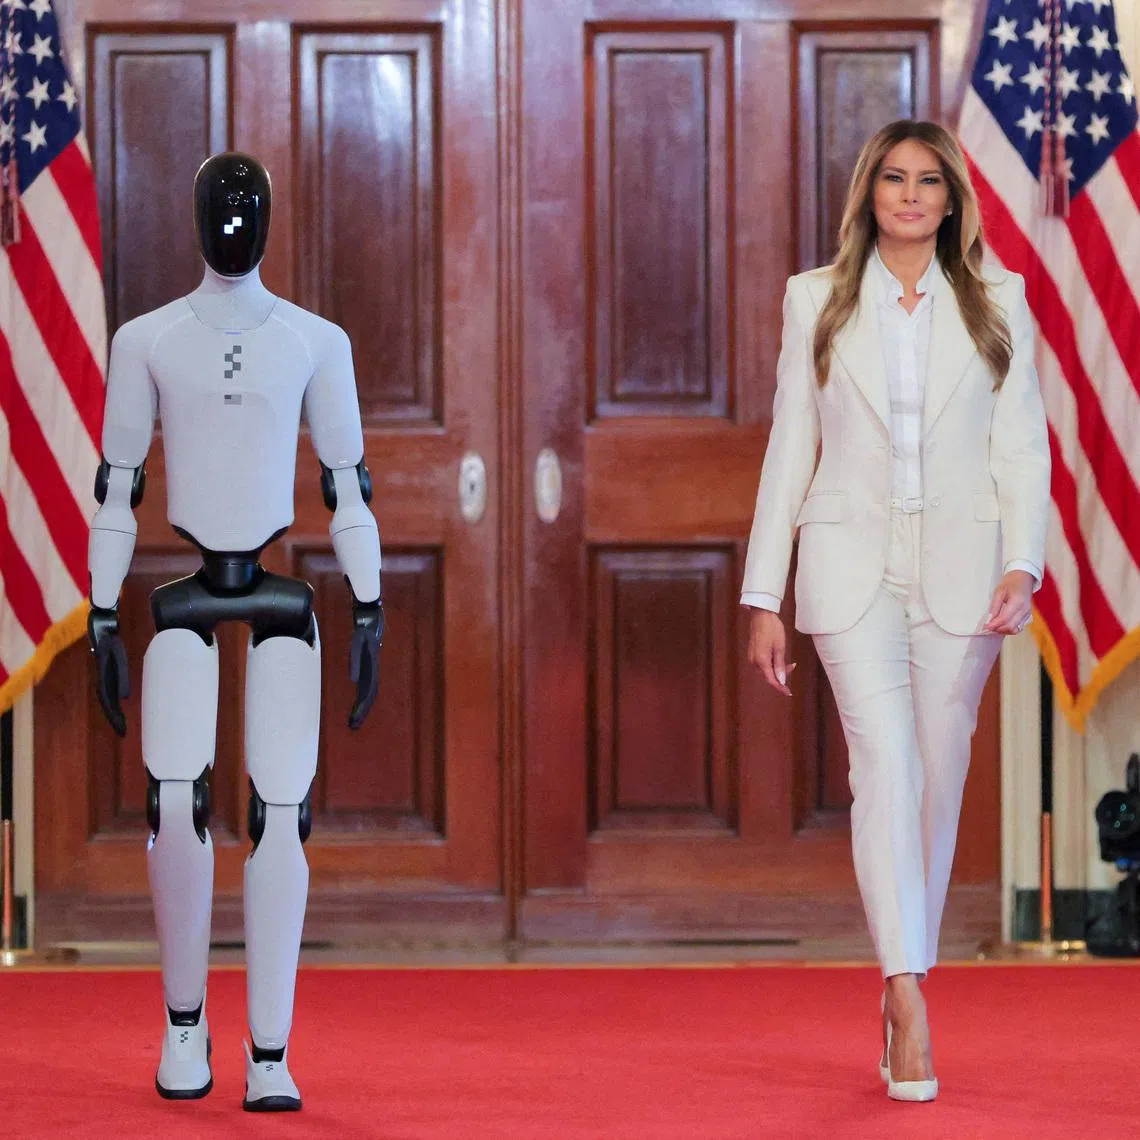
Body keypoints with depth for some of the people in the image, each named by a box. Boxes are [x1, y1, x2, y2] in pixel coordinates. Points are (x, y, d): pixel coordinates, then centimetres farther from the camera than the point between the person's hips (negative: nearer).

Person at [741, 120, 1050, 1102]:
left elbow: (1023, 446, 4)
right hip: (852, 565, -1)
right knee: (886, 768, -16)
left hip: (959, 567, 1)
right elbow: (790, 451, 8)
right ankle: (910, 1002, -22)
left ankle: (902, 997, 17)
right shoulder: (818, 301, 8)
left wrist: (1024, 565, -10)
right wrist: (763, 598, 5)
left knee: (938, 783, 5)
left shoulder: (998, 302, 8)